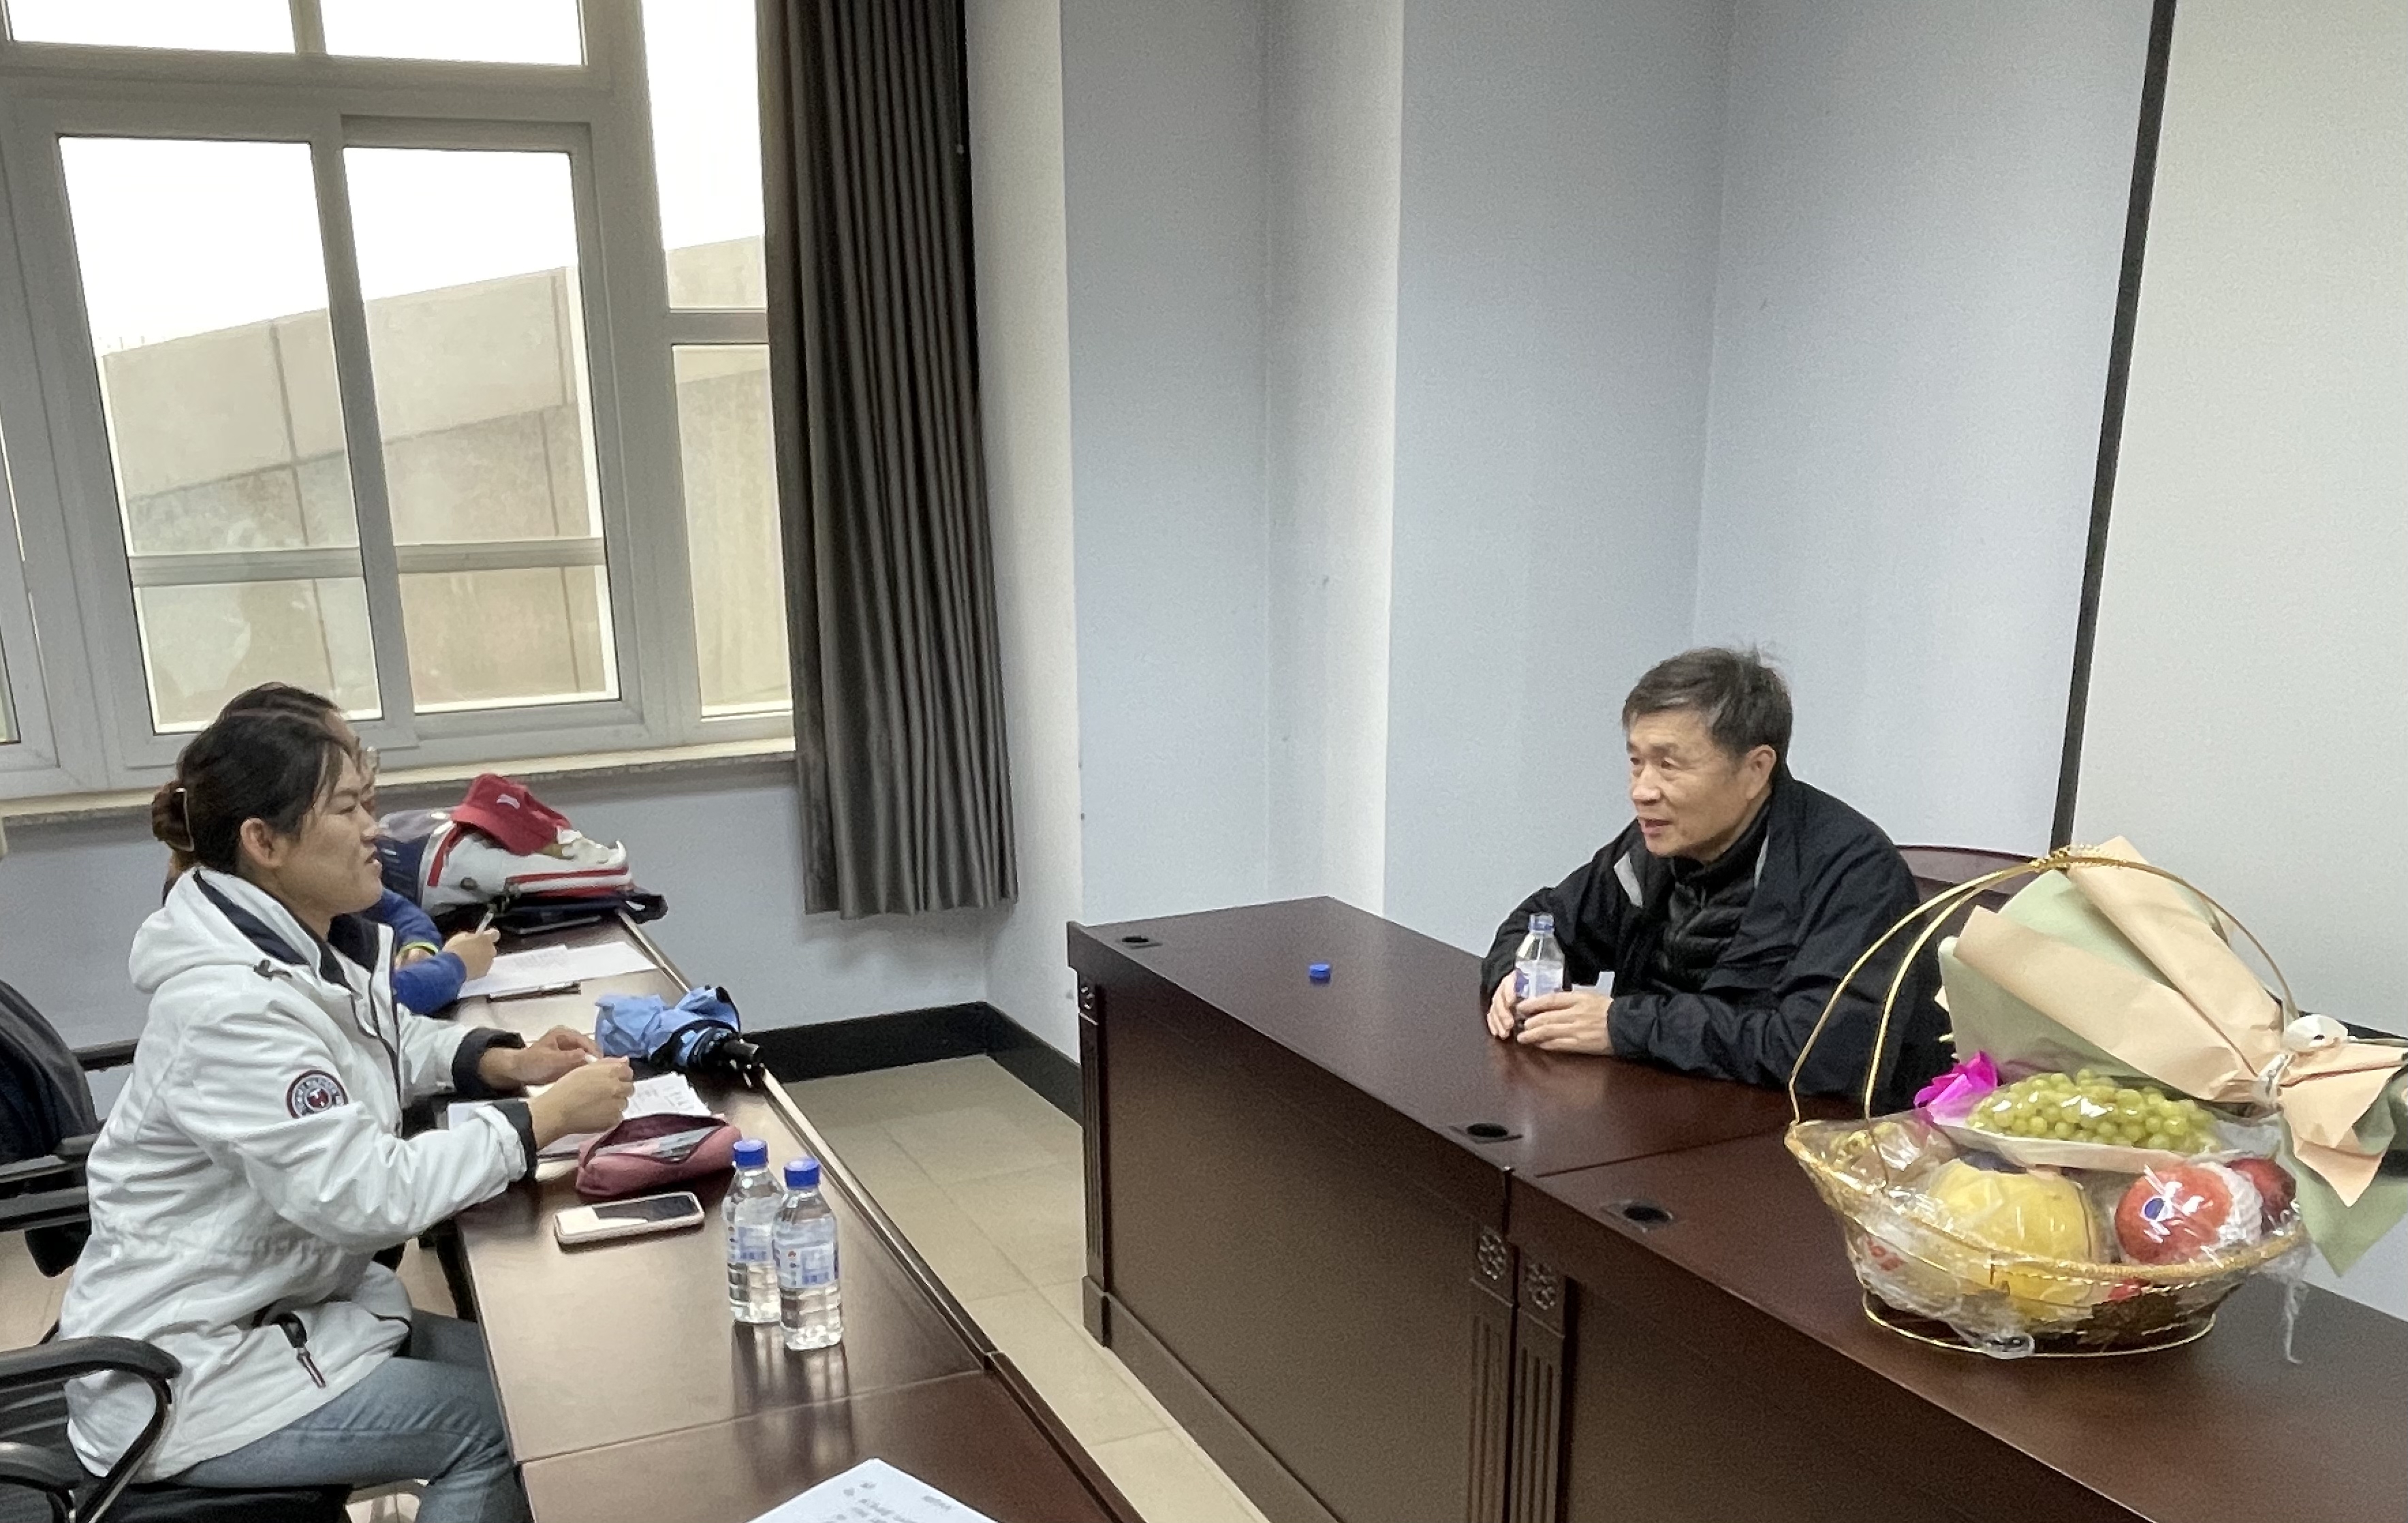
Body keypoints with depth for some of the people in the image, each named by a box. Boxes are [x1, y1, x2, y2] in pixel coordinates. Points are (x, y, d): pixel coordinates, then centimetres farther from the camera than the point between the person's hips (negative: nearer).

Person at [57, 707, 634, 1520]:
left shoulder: (303, 946, -1)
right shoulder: (229, 1007, -29)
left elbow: (384, 1043, 18)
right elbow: (365, 1196, -32)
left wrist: (507, 1062, -1)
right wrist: (547, 1118, -25)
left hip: (284, 1305, 9)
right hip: (187, 1376, -9)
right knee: (503, 1423, -9)